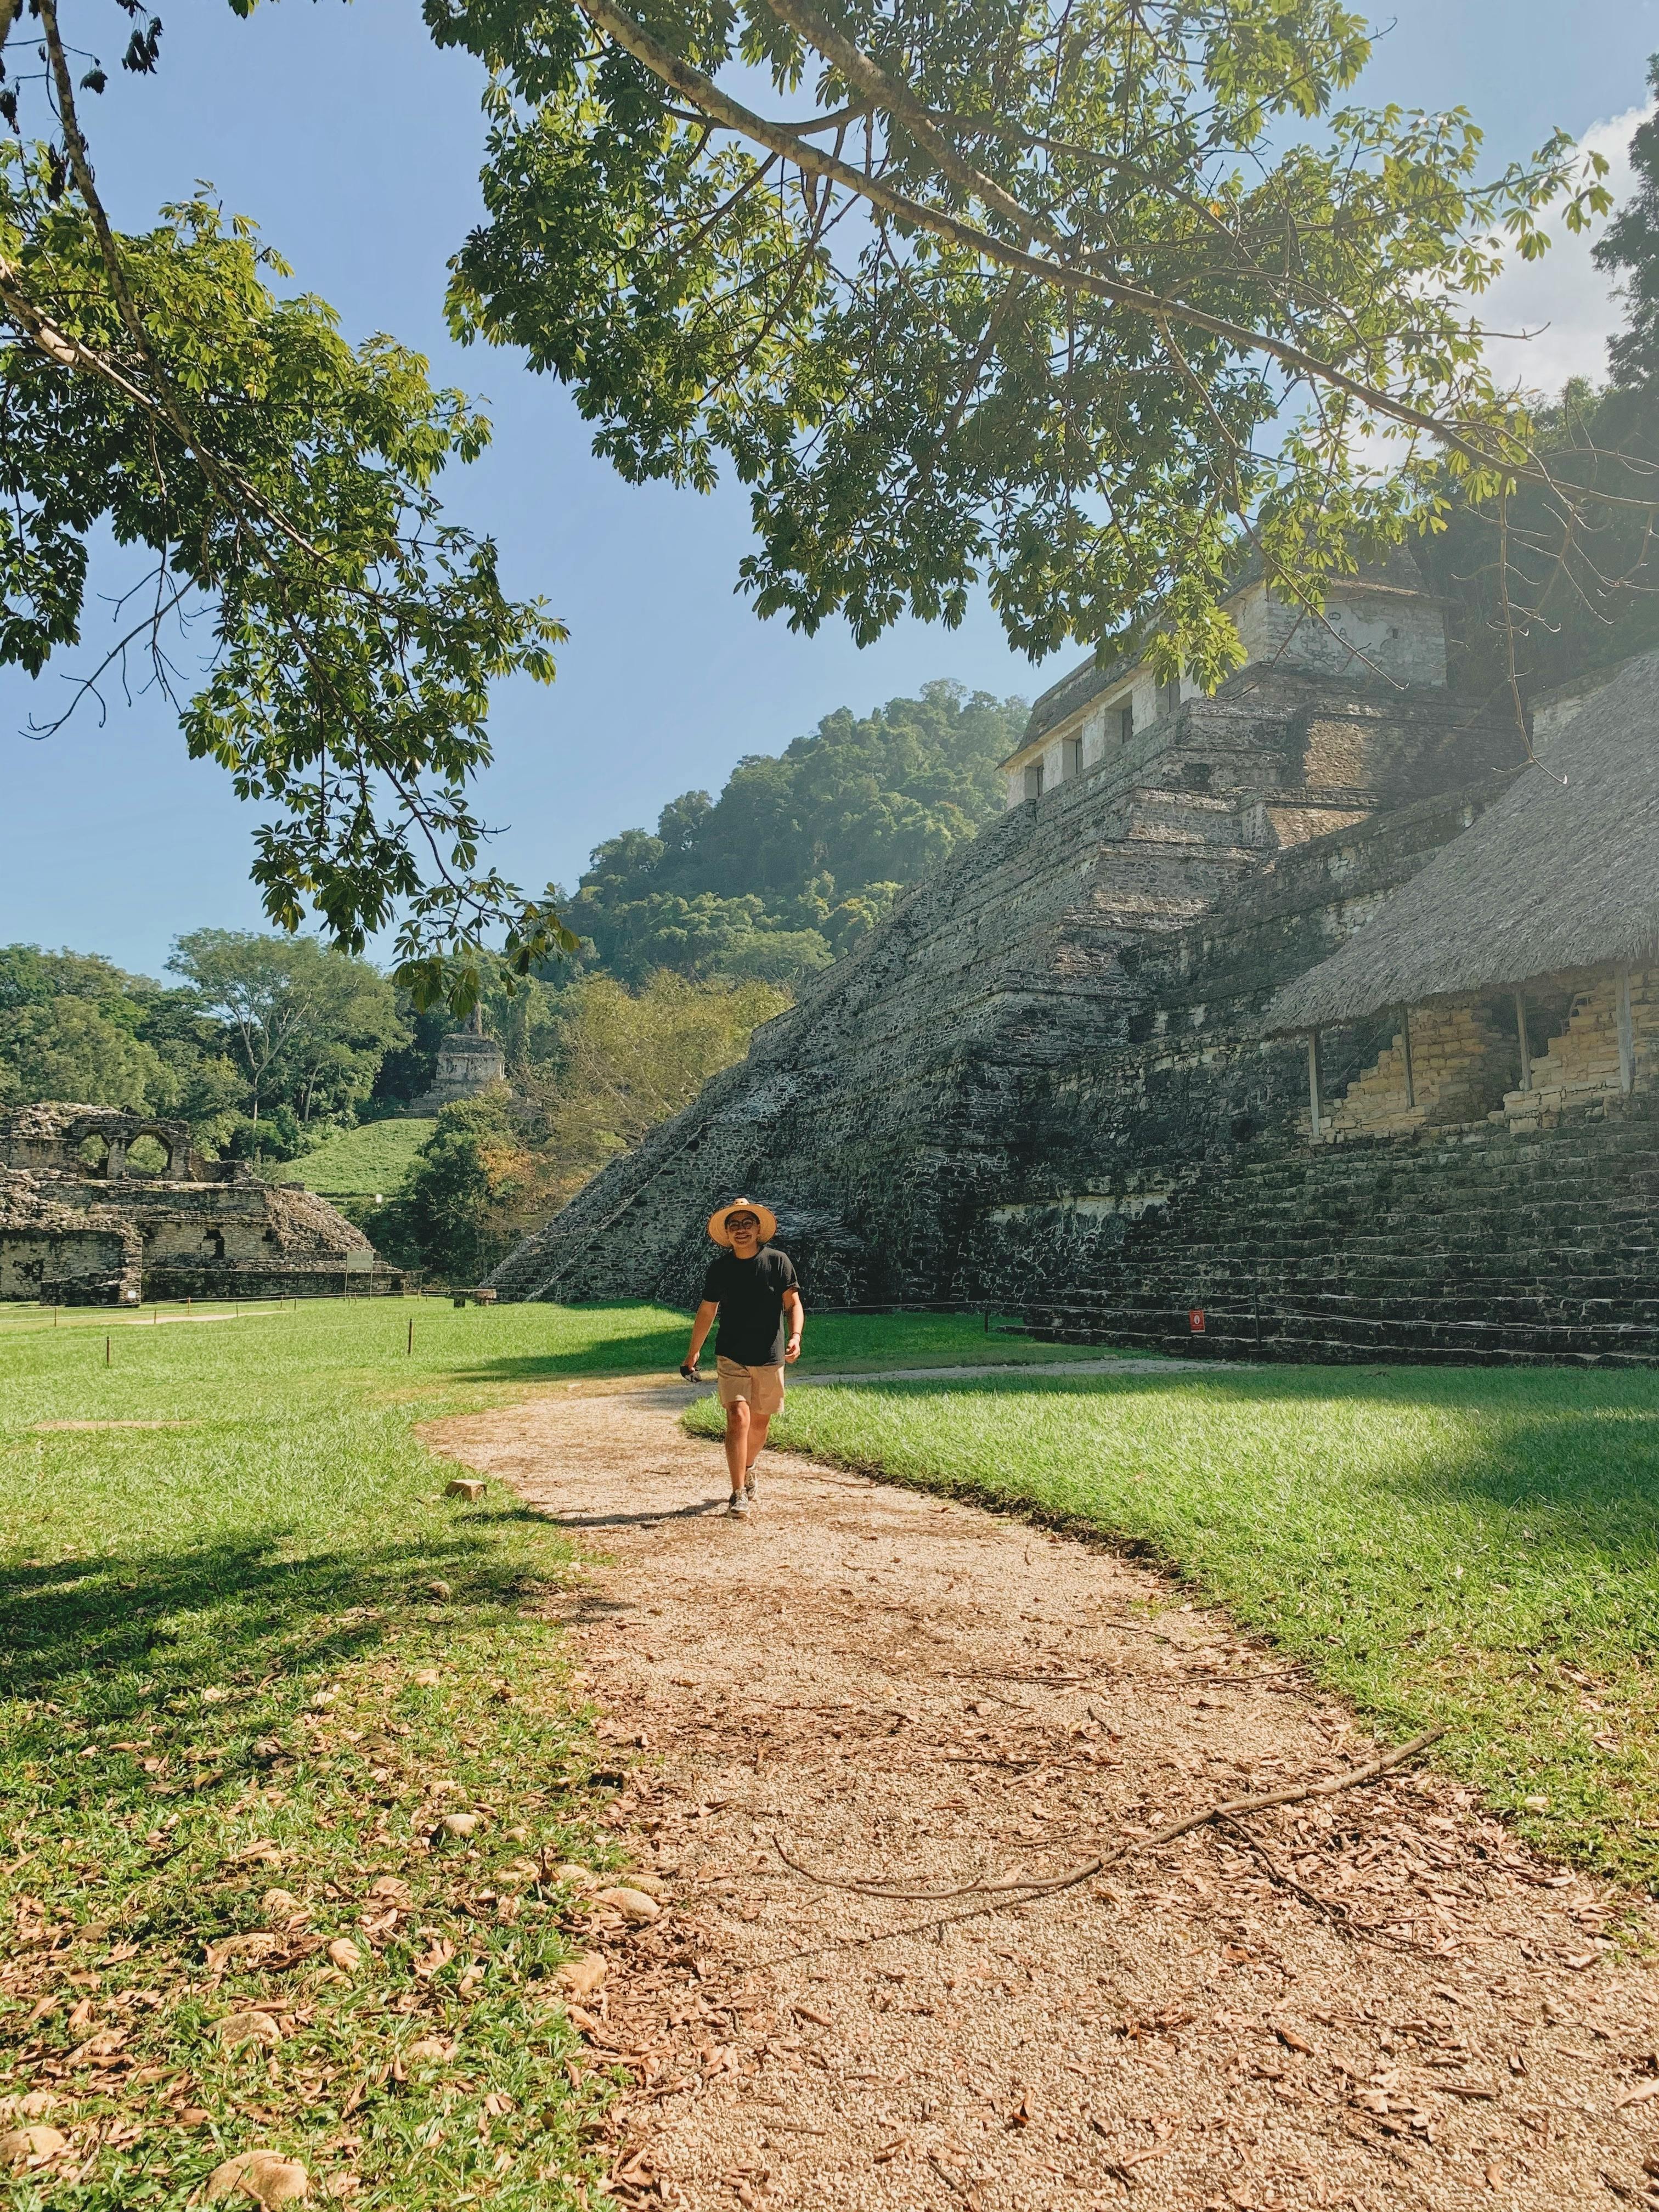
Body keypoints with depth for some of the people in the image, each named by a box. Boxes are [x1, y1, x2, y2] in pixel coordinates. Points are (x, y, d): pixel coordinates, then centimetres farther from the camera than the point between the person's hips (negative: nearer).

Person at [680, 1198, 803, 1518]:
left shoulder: (777, 1261, -4)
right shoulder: (719, 1268, 1)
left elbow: (793, 1303, -4)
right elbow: (707, 1312, 12)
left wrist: (795, 1336, -21)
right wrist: (693, 1353, 17)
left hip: (769, 1358, 0)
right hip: (731, 1357, 0)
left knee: (760, 1421, 13)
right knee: (738, 1417, -16)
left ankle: (748, 1475, 41)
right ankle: (739, 1495, -13)